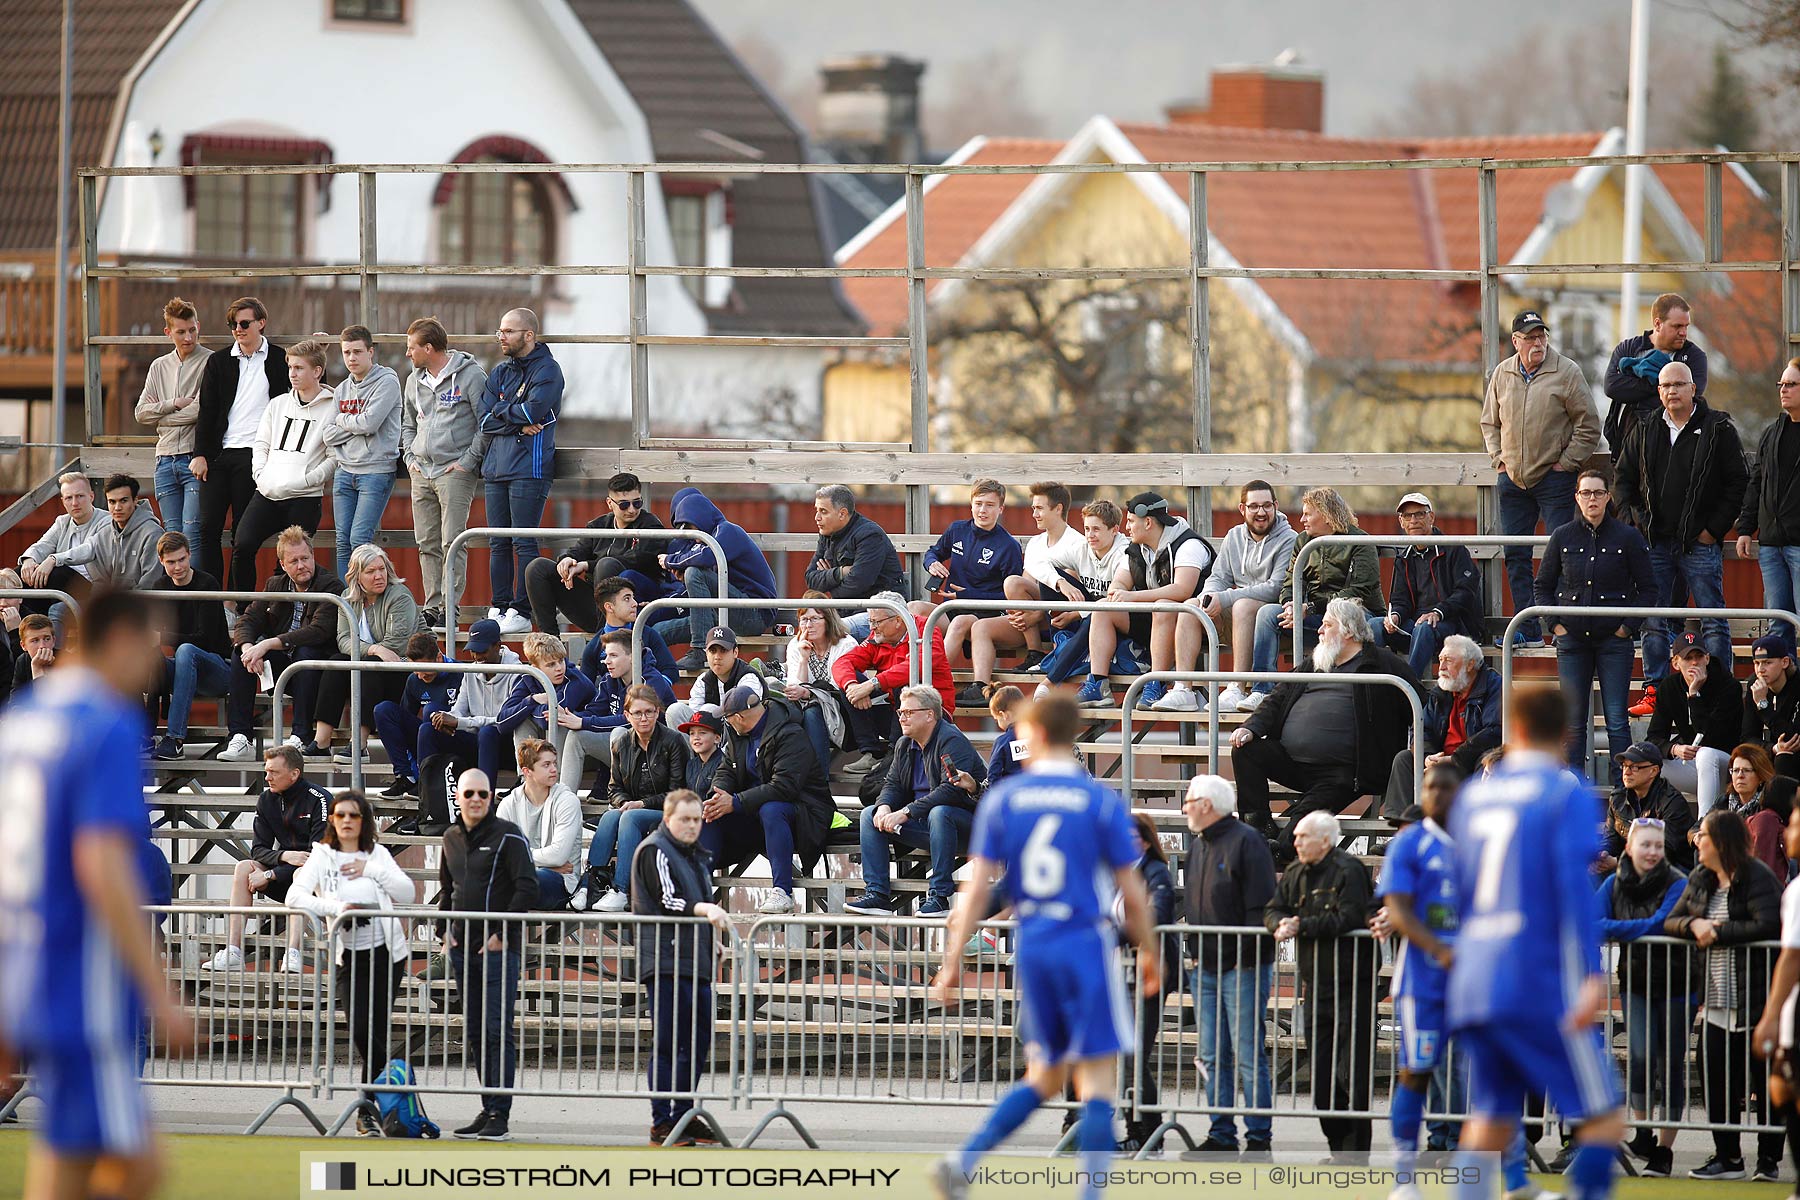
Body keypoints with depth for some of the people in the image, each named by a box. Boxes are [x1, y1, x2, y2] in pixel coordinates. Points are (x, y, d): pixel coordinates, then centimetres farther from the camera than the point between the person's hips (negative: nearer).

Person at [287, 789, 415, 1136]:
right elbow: (295, 895, -11)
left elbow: (408, 893, -1)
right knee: (360, 1029, -12)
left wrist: (371, 870, -9)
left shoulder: (377, 854, 8)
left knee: (376, 1030, 0)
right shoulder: (323, 856, 3)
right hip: (349, 956, -1)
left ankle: (369, 1110, 11)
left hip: (386, 951, 1)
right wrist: (335, 907, -25)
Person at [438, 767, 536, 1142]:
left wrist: (503, 933, -14)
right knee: (474, 1033, 10)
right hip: (462, 948, 7)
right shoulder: (452, 838, 14)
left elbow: (527, 887, -11)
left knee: (498, 1031, -9)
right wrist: (446, 926, 12)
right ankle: (488, 1108, 16)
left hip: (498, 947, -7)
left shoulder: (508, 836, -6)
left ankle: (500, 1114, -11)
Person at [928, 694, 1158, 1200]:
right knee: (1097, 1078, -1)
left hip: (1030, 949, 4)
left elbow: (976, 888, -1)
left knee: (1044, 1077, 16)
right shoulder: (1102, 801, -4)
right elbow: (1131, 892, -2)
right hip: (1087, 946, -4)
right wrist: (1149, 953, 12)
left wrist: (952, 962, 3)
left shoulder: (1003, 799, 2)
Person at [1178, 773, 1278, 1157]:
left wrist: (1247, 958, -17)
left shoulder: (1246, 842, -7)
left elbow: (1260, 907, -12)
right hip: (1204, 968, 8)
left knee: (1249, 1055, -6)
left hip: (1242, 967, -8)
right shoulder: (1197, 846, 17)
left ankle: (1259, 1137, -3)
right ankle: (1222, 1136, 10)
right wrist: (1192, 953, 12)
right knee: (1213, 1057, 6)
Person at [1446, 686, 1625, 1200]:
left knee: (1490, 1120, 8)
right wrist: (1592, 974, -21)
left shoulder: (1472, 796, 15)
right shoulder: (1567, 793, -2)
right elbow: (1574, 882, -16)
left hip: (1472, 984, 6)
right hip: (1543, 985, -6)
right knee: (1604, 1120, -1)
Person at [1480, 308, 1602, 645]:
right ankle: (1527, 627, 12)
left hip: (1555, 478, -5)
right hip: (1513, 479, 5)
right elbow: (1490, 422, 20)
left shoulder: (1566, 372, -5)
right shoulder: (1502, 374, 8)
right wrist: (1499, 460, 8)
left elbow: (1588, 425, -3)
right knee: (1516, 556, 6)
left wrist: (1566, 463, -6)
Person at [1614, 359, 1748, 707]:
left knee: (1714, 622, -2)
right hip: (1655, 542, 4)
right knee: (1653, 622, 6)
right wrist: (1633, 522, 4)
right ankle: (1654, 689, 12)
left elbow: (1738, 482, -2)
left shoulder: (1718, 428, -2)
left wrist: (1715, 528, -8)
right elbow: (1624, 479, 17)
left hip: (1700, 543, -4)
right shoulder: (1645, 431, 10)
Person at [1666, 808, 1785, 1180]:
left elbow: (1767, 926, -22)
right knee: (1715, 1078, 6)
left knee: (1764, 1080, 0)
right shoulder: (1700, 880, 13)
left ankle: (1769, 1159, 6)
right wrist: (1694, 924, -11)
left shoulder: (1758, 879, -10)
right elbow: (1670, 922, 11)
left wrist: (1717, 932, -16)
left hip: (1755, 1000, -7)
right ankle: (1727, 1156, 15)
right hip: (1715, 1003, 7)